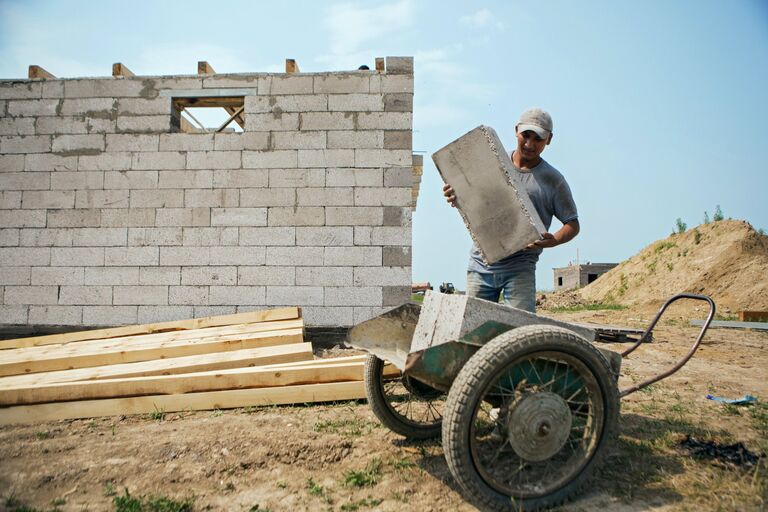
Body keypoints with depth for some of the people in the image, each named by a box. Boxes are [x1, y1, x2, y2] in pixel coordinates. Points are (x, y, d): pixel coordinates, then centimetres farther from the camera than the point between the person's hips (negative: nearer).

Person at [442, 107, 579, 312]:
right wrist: (456, 197, -10)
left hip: (520, 267, -2)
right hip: (480, 265, 2)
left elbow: (573, 224, 4)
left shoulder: (553, 180, 2)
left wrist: (554, 240, -18)